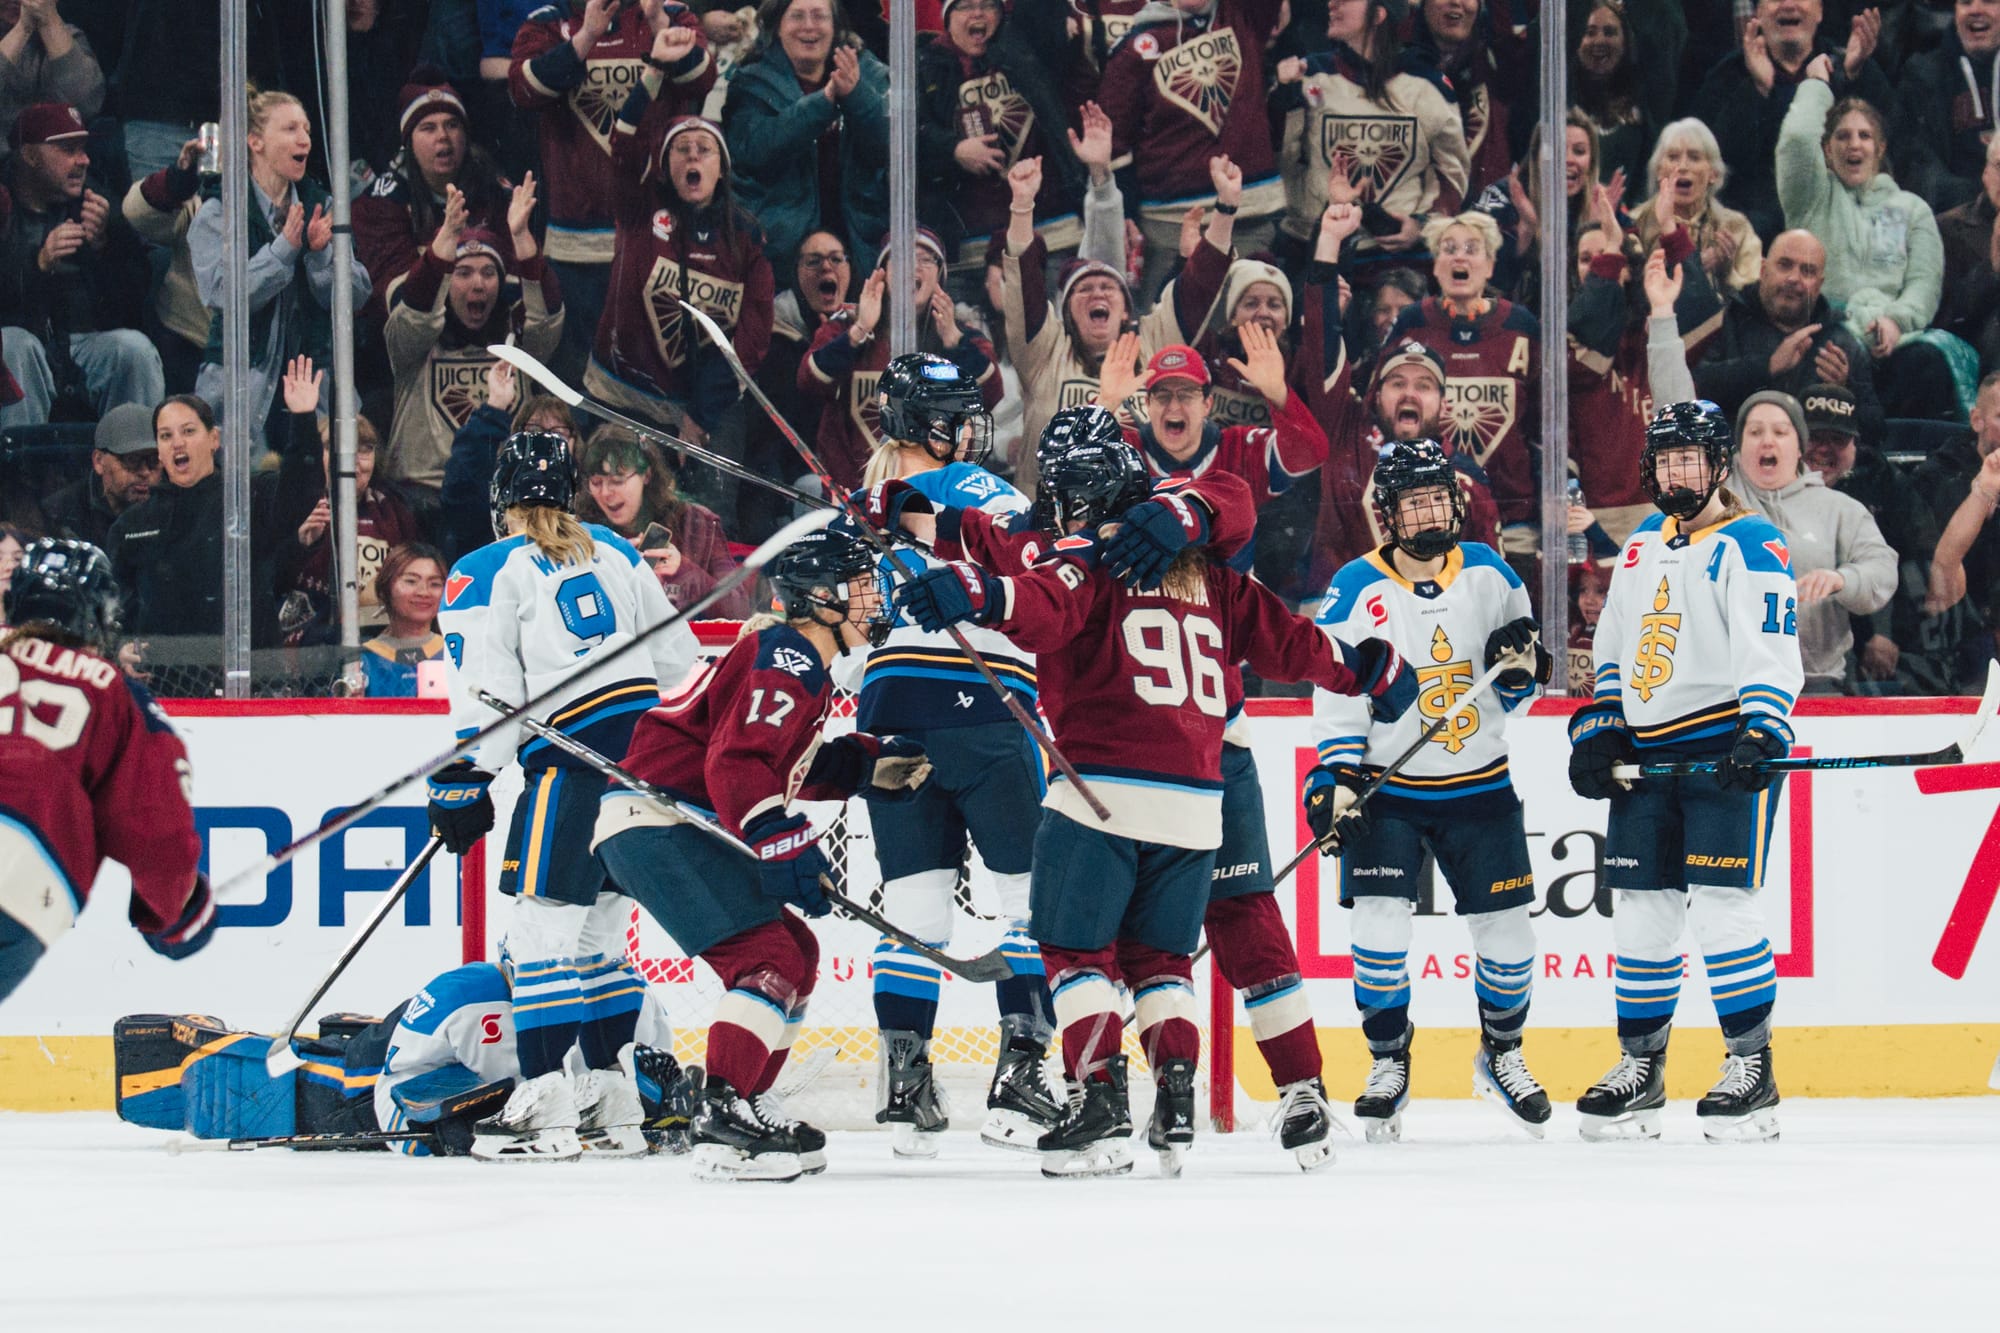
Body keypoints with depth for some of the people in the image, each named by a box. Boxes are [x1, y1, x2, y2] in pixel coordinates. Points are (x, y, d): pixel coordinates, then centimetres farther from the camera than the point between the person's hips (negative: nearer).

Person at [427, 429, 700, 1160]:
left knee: (540, 929, -3)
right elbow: (676, 656, 18)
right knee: (597, 934, 15)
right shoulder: (614, 552, 15)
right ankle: (614, 1109, 15)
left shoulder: (485, 573, -3)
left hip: (574, 761, -7)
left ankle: (544, 1108, -8)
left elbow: (486, 696, -9)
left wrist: (461, 789, -3)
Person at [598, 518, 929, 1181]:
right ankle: (723, 1122, -27)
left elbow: (790, 765, 27)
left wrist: (871, 765, 15)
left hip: (689, 828, 11)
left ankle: (745, 1107, 22)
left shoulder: (804, 666, 19)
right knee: (770, 957, -19)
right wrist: (786, 847, -32)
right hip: (657, 823, -11)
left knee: (796, 953, 17)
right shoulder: (785, 660, -15)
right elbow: (735, 765, -26)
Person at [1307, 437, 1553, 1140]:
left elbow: (1519, 688, 8)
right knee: (1379, 925, -13)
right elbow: (1336, 692, -8)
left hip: (1480, 788, 2)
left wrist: (1523, 665, -14)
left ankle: (1502, 1054, 26)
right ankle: (1388, 1062, 6)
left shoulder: (1488, 573, 0)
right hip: (1387, 791, -2)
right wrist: (1337, 777, -16)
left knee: (1507, 933, 3)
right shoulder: (1356, 589, -9)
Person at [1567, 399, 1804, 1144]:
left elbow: (1773, 652, -15)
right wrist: (1597, 731, 14)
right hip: (1647, 751, 7)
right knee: (1640, 909, 7)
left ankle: (1752, 1069, -7)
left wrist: (1761, 735, -27)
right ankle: (1640, 1069, 14)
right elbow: (1613, 653, 25)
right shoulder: (1642, 547, 18)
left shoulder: (1750, 546, -5)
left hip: (1725, 746, -7)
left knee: (1721, 906, -13)